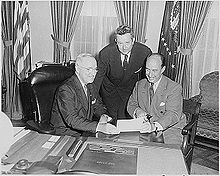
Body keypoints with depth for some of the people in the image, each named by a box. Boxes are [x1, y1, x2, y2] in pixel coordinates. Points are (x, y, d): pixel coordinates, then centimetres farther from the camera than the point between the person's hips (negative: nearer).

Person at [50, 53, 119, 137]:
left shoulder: (90, 86, 6)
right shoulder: (66, 89, -21)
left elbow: (98, 106, 16)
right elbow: (72, 120, -29)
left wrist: (103, 115, -9)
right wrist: (99, 126, -39)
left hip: (86, 130, 8)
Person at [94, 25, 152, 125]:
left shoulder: (145, 52, -24)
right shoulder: (105, 53, -27)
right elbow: (98, 76, -14)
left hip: (130, 88, 1)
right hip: (109, 88, -1)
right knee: (111, 119, 0)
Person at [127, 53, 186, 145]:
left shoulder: (174, 88, -11)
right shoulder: (140, 84, 8)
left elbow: (173, 114, -21)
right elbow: (131, 104, 13)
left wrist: (155, 126, -38)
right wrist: (137, 111, -12)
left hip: (169, 128, -4)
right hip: (145, 127, 4)